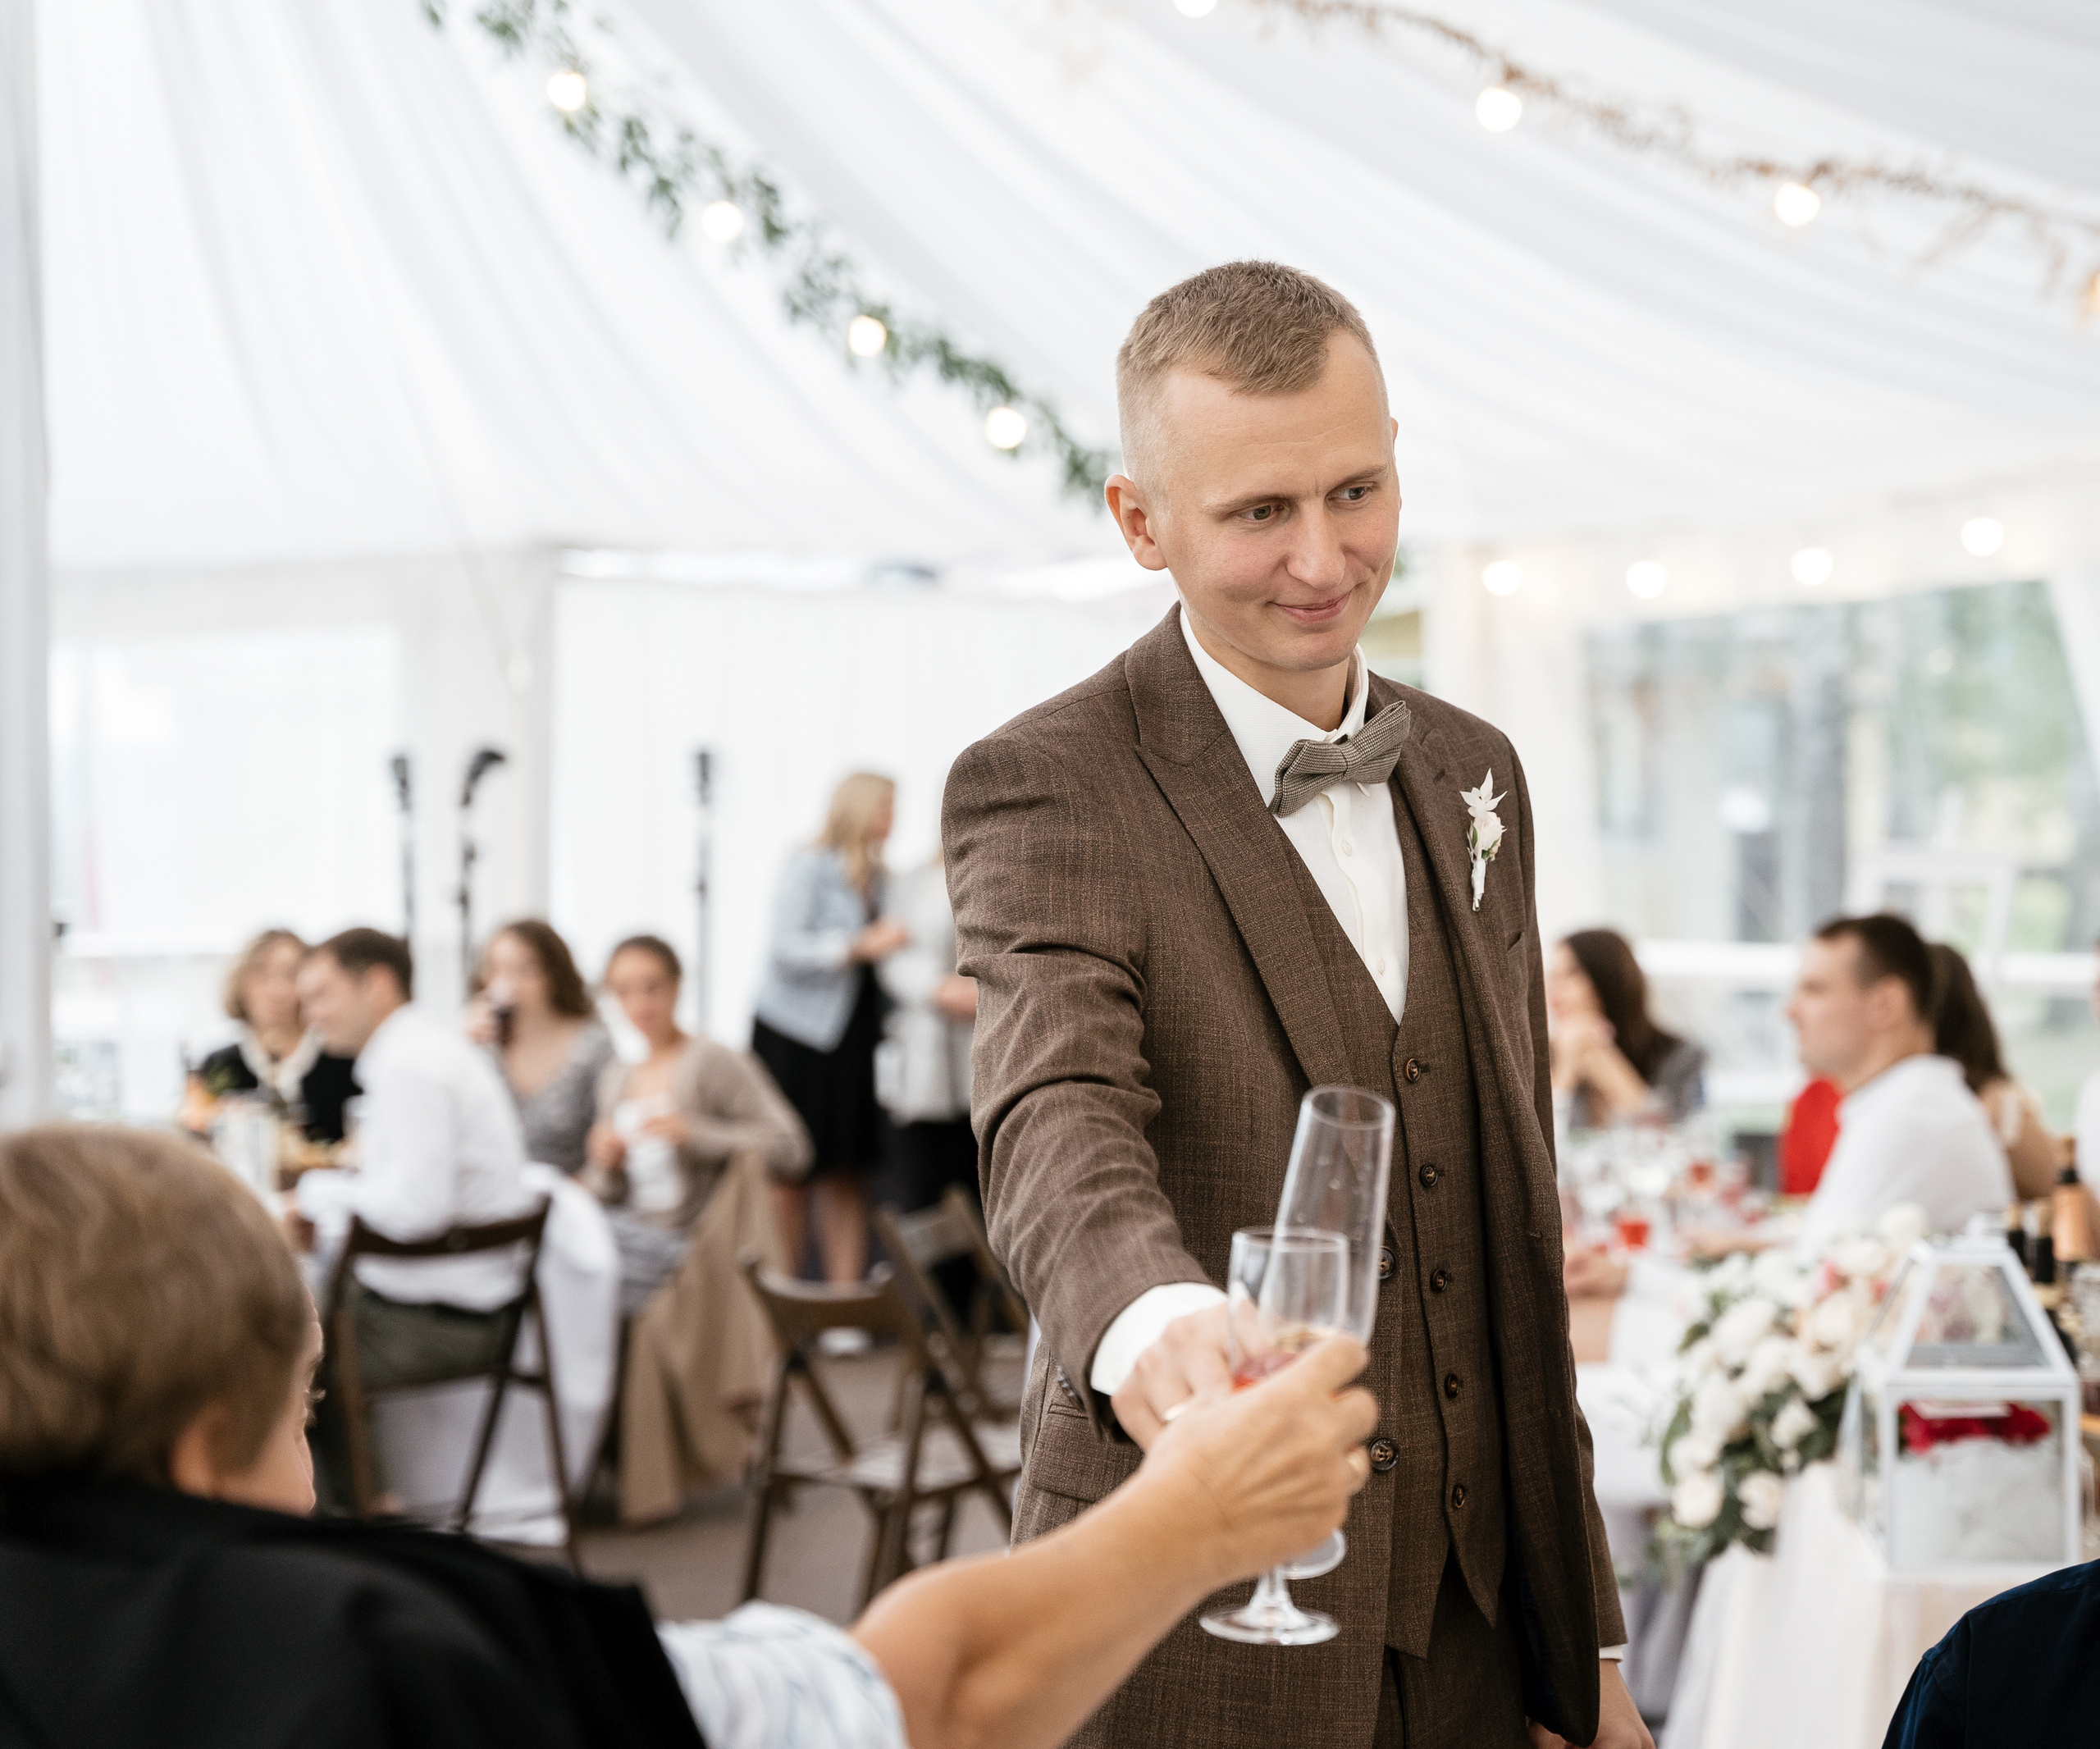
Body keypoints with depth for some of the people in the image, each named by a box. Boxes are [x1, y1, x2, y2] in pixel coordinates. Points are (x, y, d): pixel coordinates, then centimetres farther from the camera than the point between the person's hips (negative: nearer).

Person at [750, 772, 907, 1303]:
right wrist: (861, 945, -19)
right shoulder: (809, 867, -6)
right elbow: (787, 947, -15)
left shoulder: (874, 876, 13)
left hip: (850, 1039, 6)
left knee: (847, 1178, 3)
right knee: (789, 1174, -3)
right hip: (795, 1038, -6)